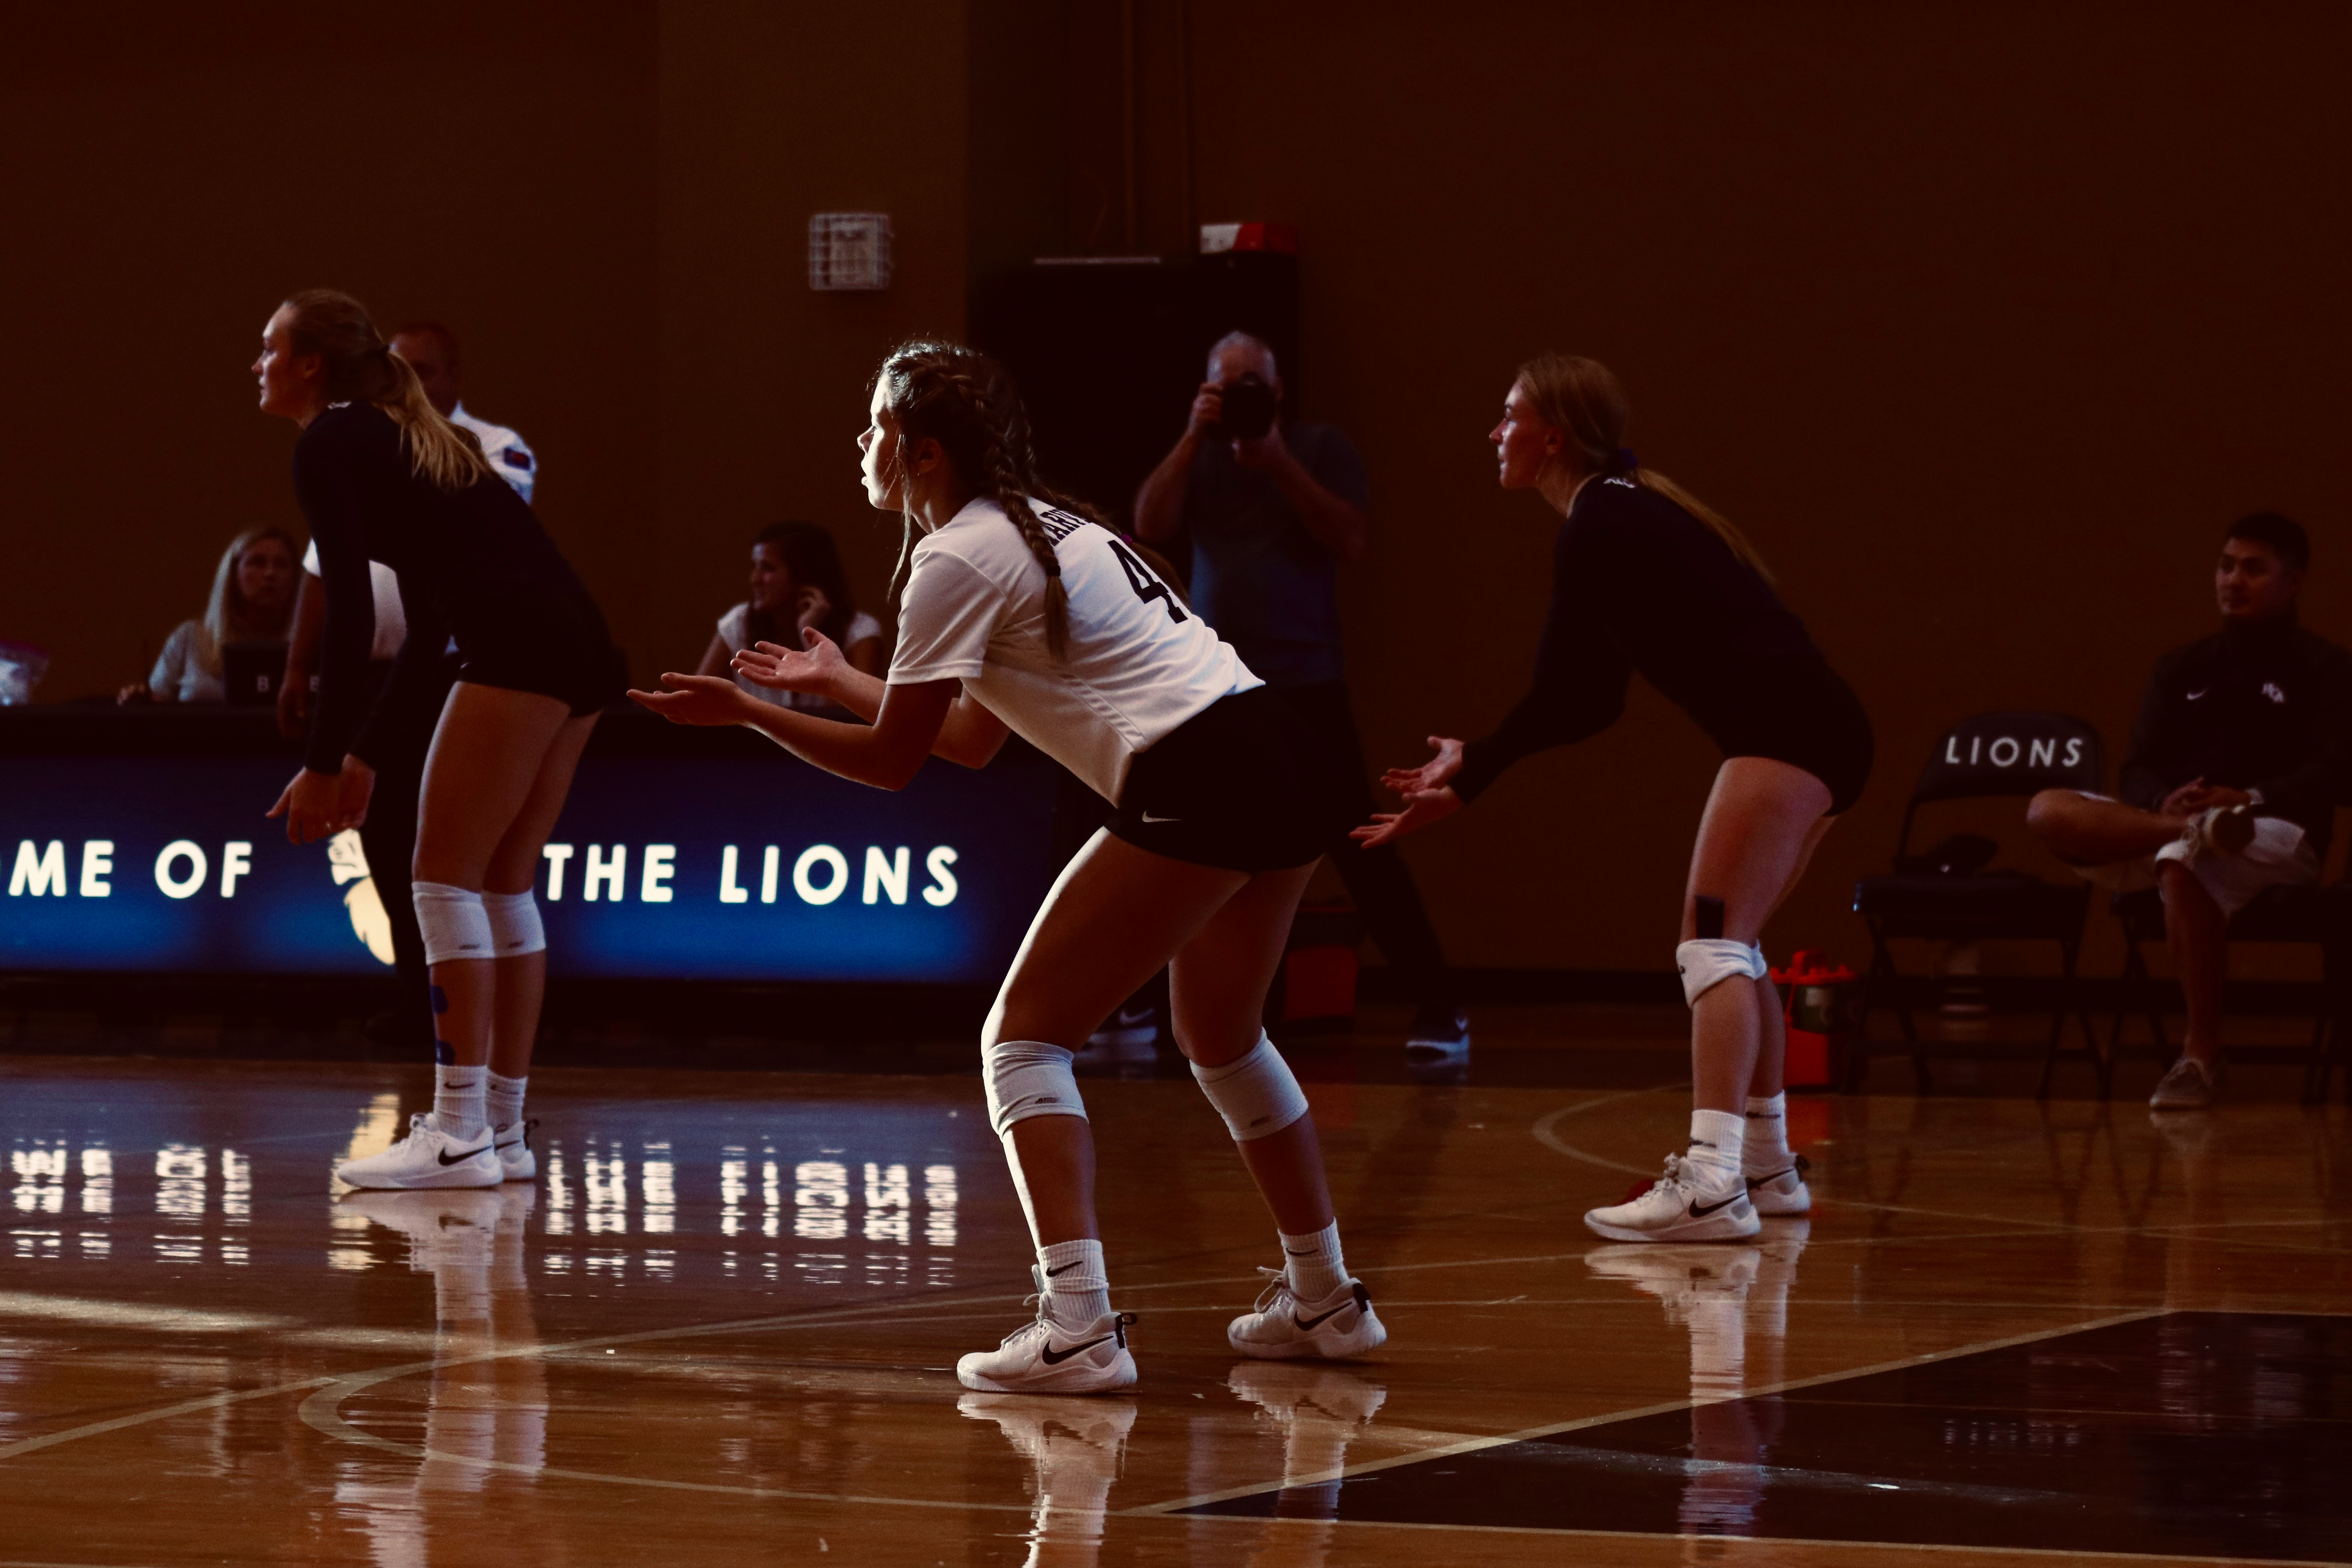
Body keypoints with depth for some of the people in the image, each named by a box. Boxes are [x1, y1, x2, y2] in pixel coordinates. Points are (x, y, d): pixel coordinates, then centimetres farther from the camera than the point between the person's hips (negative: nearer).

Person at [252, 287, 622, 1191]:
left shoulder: (329, 447, 1)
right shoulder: (404, 439, 28)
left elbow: (351, 616, -8)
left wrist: (324, 762, -5)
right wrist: (367, 754, 29)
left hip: (520, 644, -9)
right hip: (582, 650, 9)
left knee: (446, 875, -6)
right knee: (506, 885, 12)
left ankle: (461, 1134, -10)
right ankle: (502, 1129, 15)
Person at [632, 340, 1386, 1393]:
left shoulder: (957, 559, -5)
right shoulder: (1043, 524, 23)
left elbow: (889, 762, -2)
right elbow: (974, 740, 29)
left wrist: (745, 713, 6)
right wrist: (838, 679, 35)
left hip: (1190, 788, -9)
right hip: (1272, 762, 9)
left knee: (1024, 1037, -4)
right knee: (1222, 1041, 27)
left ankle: (1078, 1328, -17)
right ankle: (1323, 1300, 35)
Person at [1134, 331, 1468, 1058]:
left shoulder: (1320, 447, 4)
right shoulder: (1197, 457, 12)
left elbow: (1352, 540, -9)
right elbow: (1150, 526, -3)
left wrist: (1279, 464, -16)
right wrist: (1194, 438, -9)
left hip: (1305, 686, -3)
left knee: (1360, 849, -9)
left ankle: (1437, 1005, -8)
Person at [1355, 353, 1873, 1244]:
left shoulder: (1599, 527, -9)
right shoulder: (1629, 511, 21)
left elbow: (1561, 699, -11)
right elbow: (1590, 701, 23)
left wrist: (1465, 783, -2)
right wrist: (1473, 770, 25)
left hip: (1782, 729, -10)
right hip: (1818, 733, 10)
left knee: (1711, 944, -17)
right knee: (1728, 950, 19)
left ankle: (1710, 1182, -29)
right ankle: (1767, 1168, 28)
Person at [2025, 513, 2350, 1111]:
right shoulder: (2181, 668, 22)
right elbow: (2139, 770, 11)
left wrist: (2251, 798, -23)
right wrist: (2167, 804, -14)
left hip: (2280, 837, -5)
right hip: (2161, 818, 5)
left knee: (2181, 864, -41)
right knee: (2049, 810, -22)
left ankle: (2200, 1056, -31)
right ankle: (2203, 829, -38)